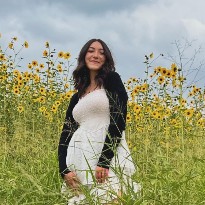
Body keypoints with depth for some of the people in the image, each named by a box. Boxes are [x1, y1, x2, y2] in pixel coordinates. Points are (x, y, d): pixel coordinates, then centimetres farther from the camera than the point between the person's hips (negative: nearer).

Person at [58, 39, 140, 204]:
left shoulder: (112, 79, 7)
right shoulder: (77, 97, 22)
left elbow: (119, 120, -5)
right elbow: (66, 134, 15)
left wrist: (104, 161, -16)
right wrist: (64, 170, -3)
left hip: (108, 158, -5)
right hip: (79, 164, 5)